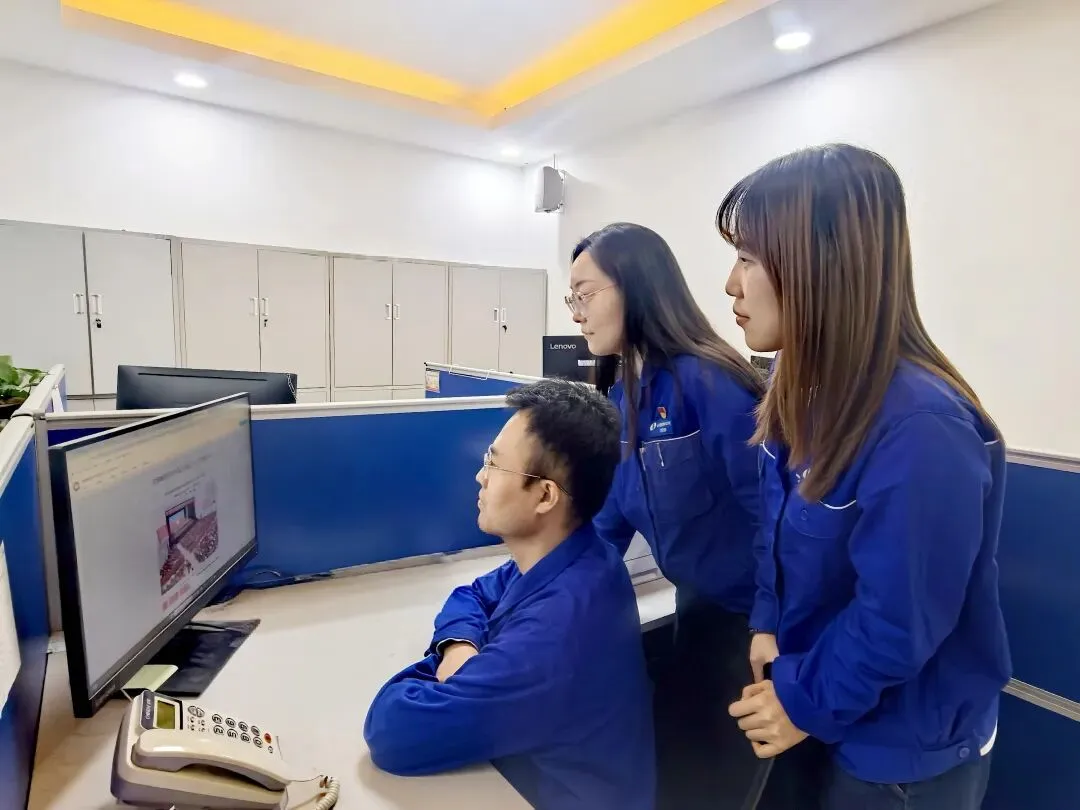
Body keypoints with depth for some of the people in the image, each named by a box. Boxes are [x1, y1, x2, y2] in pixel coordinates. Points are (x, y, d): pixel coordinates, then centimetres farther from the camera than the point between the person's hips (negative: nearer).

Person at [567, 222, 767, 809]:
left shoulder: (705, 380, -26)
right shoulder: (620, 393, 0)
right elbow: (612, 510, 6)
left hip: (751, 611, -7)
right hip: (698, 601, 8)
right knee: (674, 751, 25)